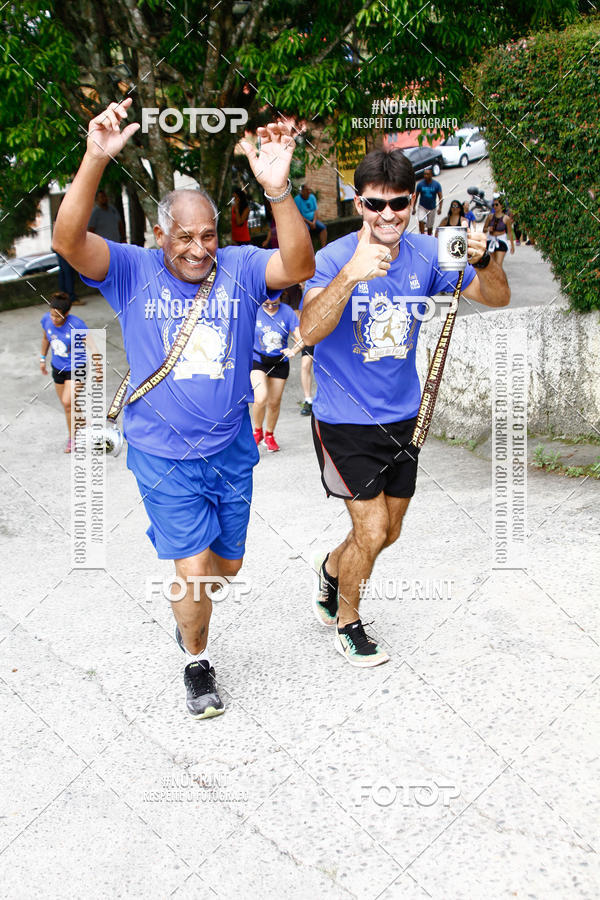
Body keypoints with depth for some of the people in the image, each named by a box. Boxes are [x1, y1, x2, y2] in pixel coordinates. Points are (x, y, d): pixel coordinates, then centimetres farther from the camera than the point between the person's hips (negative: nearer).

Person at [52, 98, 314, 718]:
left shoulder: (239, 268, -6)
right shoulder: (133, 272, -9)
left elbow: (298, 266, -25)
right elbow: (68, 241, -25)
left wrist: (278, 190, -41)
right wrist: (95, 160, -40)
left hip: (231, 449, 3)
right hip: (163, 456, -2)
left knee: (226, 567, 18)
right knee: (195, 573, -4)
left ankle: (187, 610, 53)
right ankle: (196, 662, 26)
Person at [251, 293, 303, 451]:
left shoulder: (287, 311, -9)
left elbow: (301, 339, -10)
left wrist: (293, 351, -30)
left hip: (280, 363, 2)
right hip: (257, 360, -2)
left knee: (274, 402, 9)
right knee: (261, 399, -21)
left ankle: (269, 435, 34)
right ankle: (257, 431, 7)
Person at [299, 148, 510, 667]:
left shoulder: (426, 255, -4)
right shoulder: (335, 258, -17)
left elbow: (498, 298, -4)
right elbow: (309, 331, -33)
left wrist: (482, 259, -25)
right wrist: (351, 274, -49)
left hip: (403, 416, 5)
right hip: (344, 419, -5)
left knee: (388, 532, 16)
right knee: (372, 532, -7)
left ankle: (331, 569, 47)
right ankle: (347, 622, 21)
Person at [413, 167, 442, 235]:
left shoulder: (436, 184, -9)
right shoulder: (420, 184, -8)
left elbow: (440, 197, -9)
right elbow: (416, 196, 0)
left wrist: (440, 208, -21)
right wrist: (414, 208, 0)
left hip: (432, 208, 1)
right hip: (422, 207, 0)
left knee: (430, 226, 12)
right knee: (421, 221, -23)